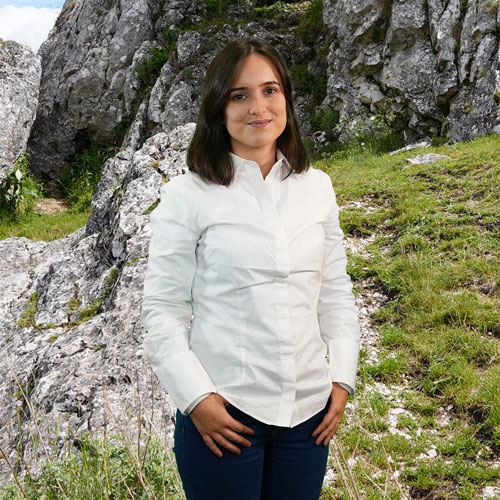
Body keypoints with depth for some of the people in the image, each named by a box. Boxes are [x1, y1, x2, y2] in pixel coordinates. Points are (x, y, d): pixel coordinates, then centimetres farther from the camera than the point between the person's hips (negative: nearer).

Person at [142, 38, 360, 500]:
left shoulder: (317, 188, 5)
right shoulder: (187, 196, -7)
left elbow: (336, 291, 10)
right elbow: (163, 310, -6)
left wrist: (342, 376, 3)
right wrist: (197, 398, -13)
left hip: (308, 409, 4)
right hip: (223, 412, -3)